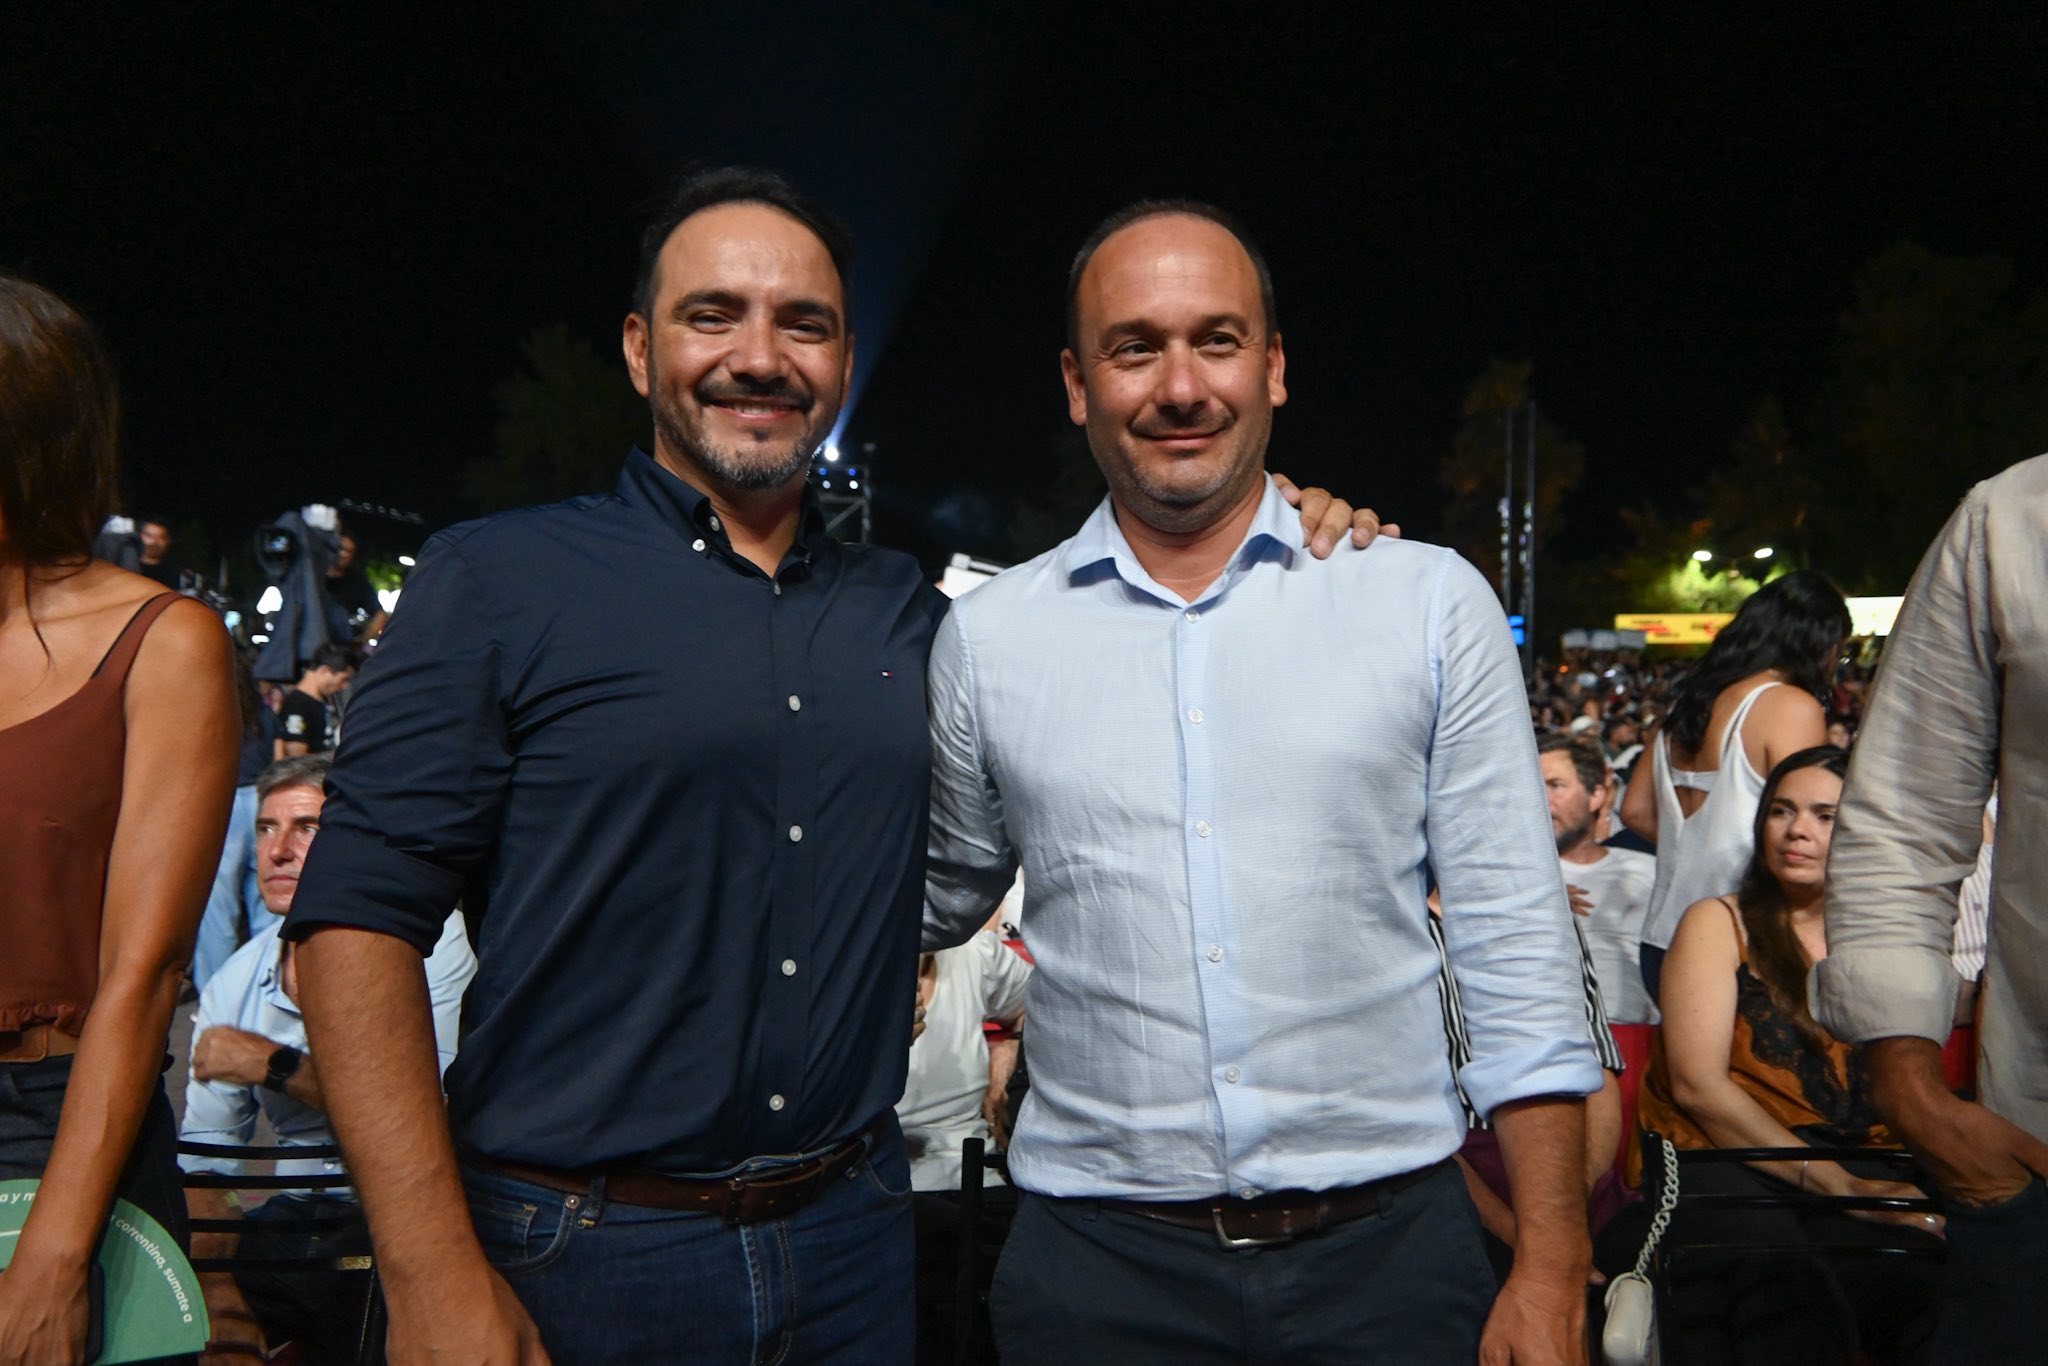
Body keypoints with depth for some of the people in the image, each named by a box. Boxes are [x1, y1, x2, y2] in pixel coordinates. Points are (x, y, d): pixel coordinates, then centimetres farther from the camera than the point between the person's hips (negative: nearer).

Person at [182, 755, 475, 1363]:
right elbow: (204, 1150, 7)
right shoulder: (234, 984, 10)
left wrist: (277, 1066, -14)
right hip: (291, 1218, 4)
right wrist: (219, 1287, -10)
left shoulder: (431, 939, -7)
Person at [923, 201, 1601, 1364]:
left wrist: (1552, 1271, -5)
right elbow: (938, 902, 16)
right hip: (1100, 1263, 1)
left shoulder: (1431, 600, -2)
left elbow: (1514, 945, -2)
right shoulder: (988, 639, 1)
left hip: (1390, 1242, 0)